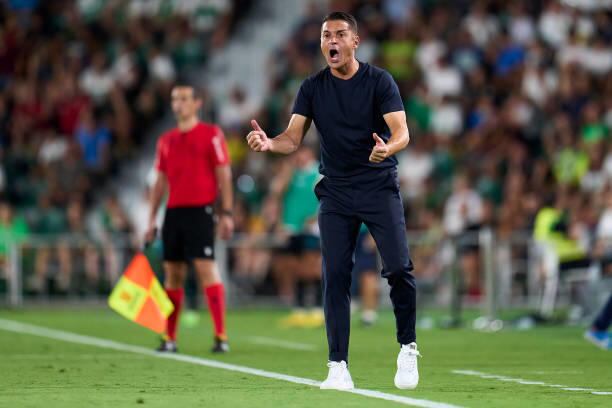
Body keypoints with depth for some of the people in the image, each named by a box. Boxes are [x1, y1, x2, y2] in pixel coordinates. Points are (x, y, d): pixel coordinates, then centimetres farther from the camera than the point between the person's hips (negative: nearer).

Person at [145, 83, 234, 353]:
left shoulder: (211, 135, -1)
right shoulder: (166, 140, 15)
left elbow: (224, 176, -3)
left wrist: (226, 213, -10)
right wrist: (151, 220, 14)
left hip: (200, 210, -5)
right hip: (173, 212, 5)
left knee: (207, 270, -12)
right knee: (172, 274, 6)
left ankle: (221, 336, -12)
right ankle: (169, 339, 11)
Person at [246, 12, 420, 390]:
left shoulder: (379, 81, -6)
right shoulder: (313, 87, 3)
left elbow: (402, 132, -14)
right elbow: (293, 138, -1)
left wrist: (388, 148, -38)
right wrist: (269, 143, -24)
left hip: (380, 187, -2)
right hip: (335, 192, 2)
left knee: (399, 268, -13)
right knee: (335, 276, -5)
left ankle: (408, 349, 7)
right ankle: (339, 366, -1)